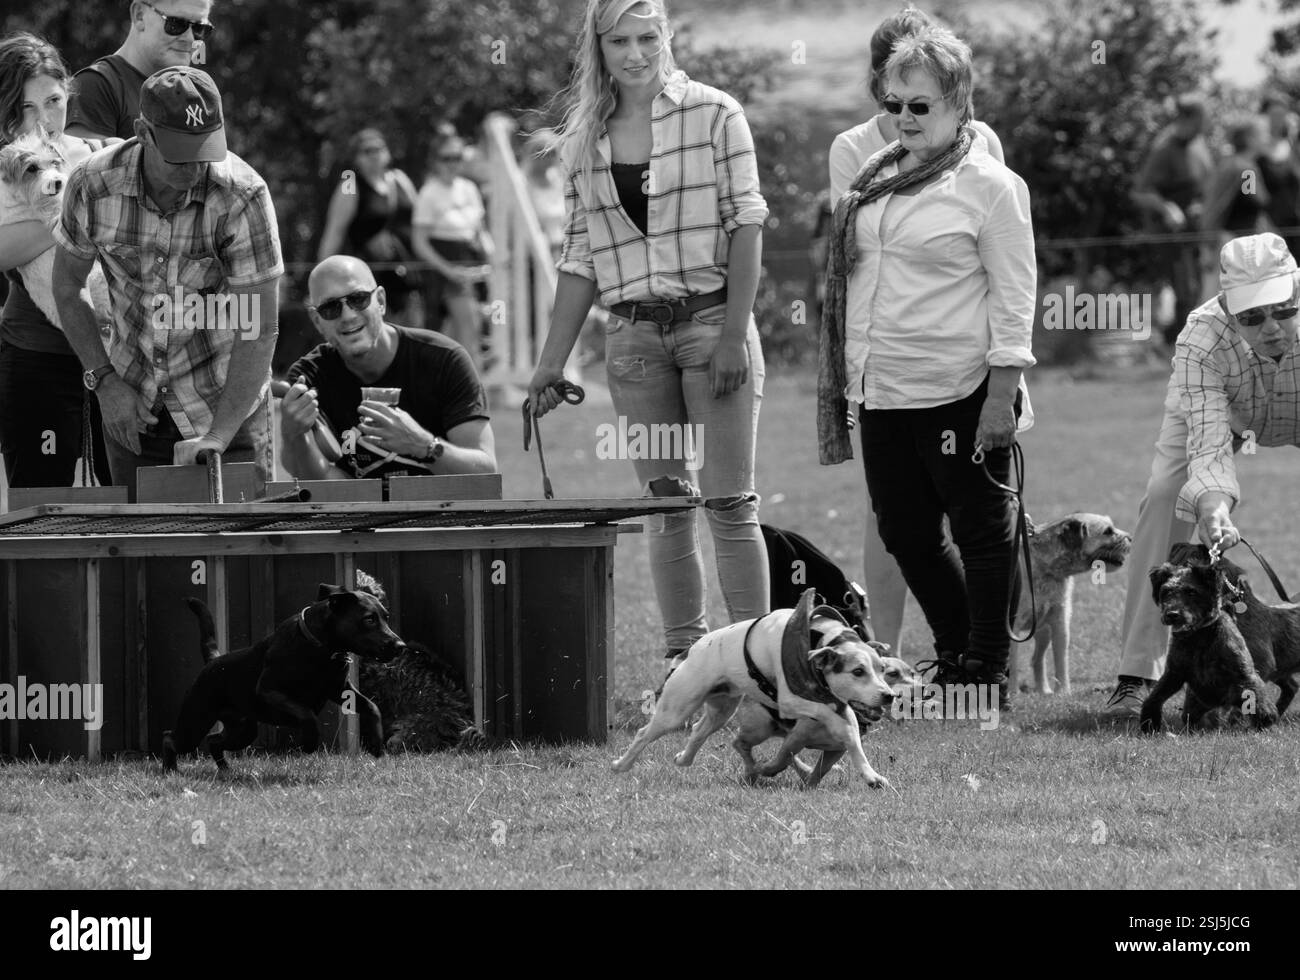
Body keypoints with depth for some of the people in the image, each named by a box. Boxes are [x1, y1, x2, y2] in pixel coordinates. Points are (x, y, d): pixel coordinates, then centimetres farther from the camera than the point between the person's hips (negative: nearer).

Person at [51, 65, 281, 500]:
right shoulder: (92, 185, -15)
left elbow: (258, 331, -22)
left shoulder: (243, 196, -24)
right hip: (132, 407, 3)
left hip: (226, 403, -3)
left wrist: (216, 438, -28)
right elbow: (67, 287, 3)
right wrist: (104, 381, -6)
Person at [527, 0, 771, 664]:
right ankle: (684, 659, 9)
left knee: (728, 499, -5)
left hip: (711, 317, -4)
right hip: (633, 333, 4)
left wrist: (733, 334, -13)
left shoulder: (713, 115, -3)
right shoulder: (583, 139, 9)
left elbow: (746, 224, -6)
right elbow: (581, 256, 12)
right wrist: (551, 362, 8)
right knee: (664, 503, 5)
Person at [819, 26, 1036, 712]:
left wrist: (1002, 398, -15)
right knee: (904, 533, 12)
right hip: (883, 394, 7)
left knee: (981, 532, 2)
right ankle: (953, 655, 27)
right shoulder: (876, 179, 12)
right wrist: (849, 380, 16)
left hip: (960, 392, -7)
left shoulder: (990, 186, -8)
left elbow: (1013, 299, -10)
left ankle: (987, 671, 11)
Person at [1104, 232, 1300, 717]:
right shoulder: (1201, 340, -42)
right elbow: (1209, 445, -47)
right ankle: (1137, 675, -19)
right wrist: (1214, 506, -65)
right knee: (1165, 501, -21)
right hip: (1210, 409, -1)